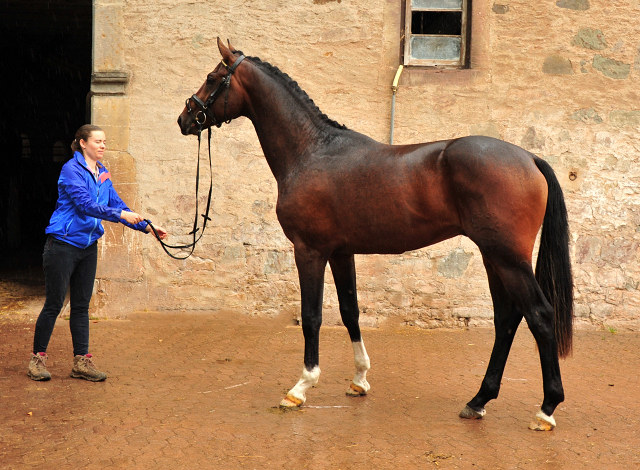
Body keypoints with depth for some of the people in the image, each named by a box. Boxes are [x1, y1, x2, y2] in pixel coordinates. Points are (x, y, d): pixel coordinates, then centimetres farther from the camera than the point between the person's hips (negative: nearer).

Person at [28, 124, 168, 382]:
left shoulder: (102, 173, 9)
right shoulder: (72, 169, -13)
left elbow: (116, 204, 9)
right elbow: (85, 204, -25)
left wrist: (146, 226, 0)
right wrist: (121, 214, -32)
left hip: (88, 247, 7)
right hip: (63, 245, -7)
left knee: (81, 305, 10)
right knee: (54, 304, 1)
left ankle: (81, 362, 15)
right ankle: (37, 358, 15)